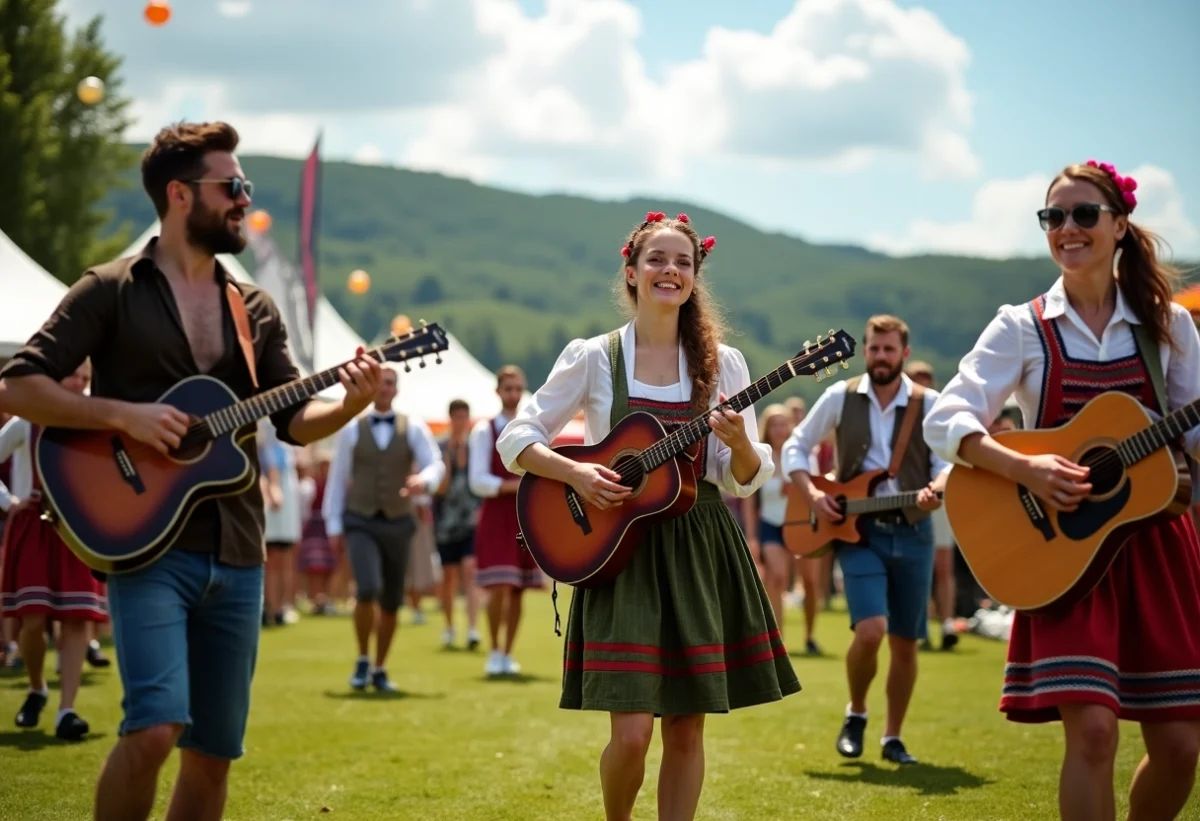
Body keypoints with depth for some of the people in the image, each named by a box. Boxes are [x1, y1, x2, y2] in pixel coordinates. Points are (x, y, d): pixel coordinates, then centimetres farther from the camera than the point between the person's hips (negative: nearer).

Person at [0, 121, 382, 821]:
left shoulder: (255, 309, 14)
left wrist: (352, 404, -11)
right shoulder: (112, 291, -1)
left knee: (215, 750, 7)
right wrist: (124, 414, -16)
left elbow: (295, 422, 9)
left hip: (238, 555, 6)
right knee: (155, 727, -21)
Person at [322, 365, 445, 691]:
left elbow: (435, 465, -8)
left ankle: (380, 670, 25)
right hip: (360, 522, -2)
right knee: (367, 590, -22)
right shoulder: (351, 430, 2)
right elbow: (337, 479, 4)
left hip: (397, 524, 2)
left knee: (391, 602, 8)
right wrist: (333, 526, 1)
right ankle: (362, 661, -1)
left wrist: (423, 481, -32)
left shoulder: (414, 428, 2)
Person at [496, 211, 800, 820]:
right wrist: (575, 473, -14)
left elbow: (745, 481, 5)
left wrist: (739, 443, -17)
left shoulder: (722, 363, 5)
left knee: (686, 728, 4)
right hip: (620, 548, -2)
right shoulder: (594, 358, 0)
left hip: (700, 551, 3)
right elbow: (516, 440, 2)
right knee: (631, 733, -10)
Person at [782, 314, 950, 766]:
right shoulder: (840, 397, 2)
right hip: (857, 529, -1)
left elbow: (947, 461, -5)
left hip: (911, 531, 1)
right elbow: (795, 447, 10)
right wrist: (812, 493, -6)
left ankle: (893, 737, 22)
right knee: (871, 630, -18)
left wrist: (937, 489, -28)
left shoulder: (928, 404, 0)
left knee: (905, 643, 6)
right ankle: (856, 713, 9)